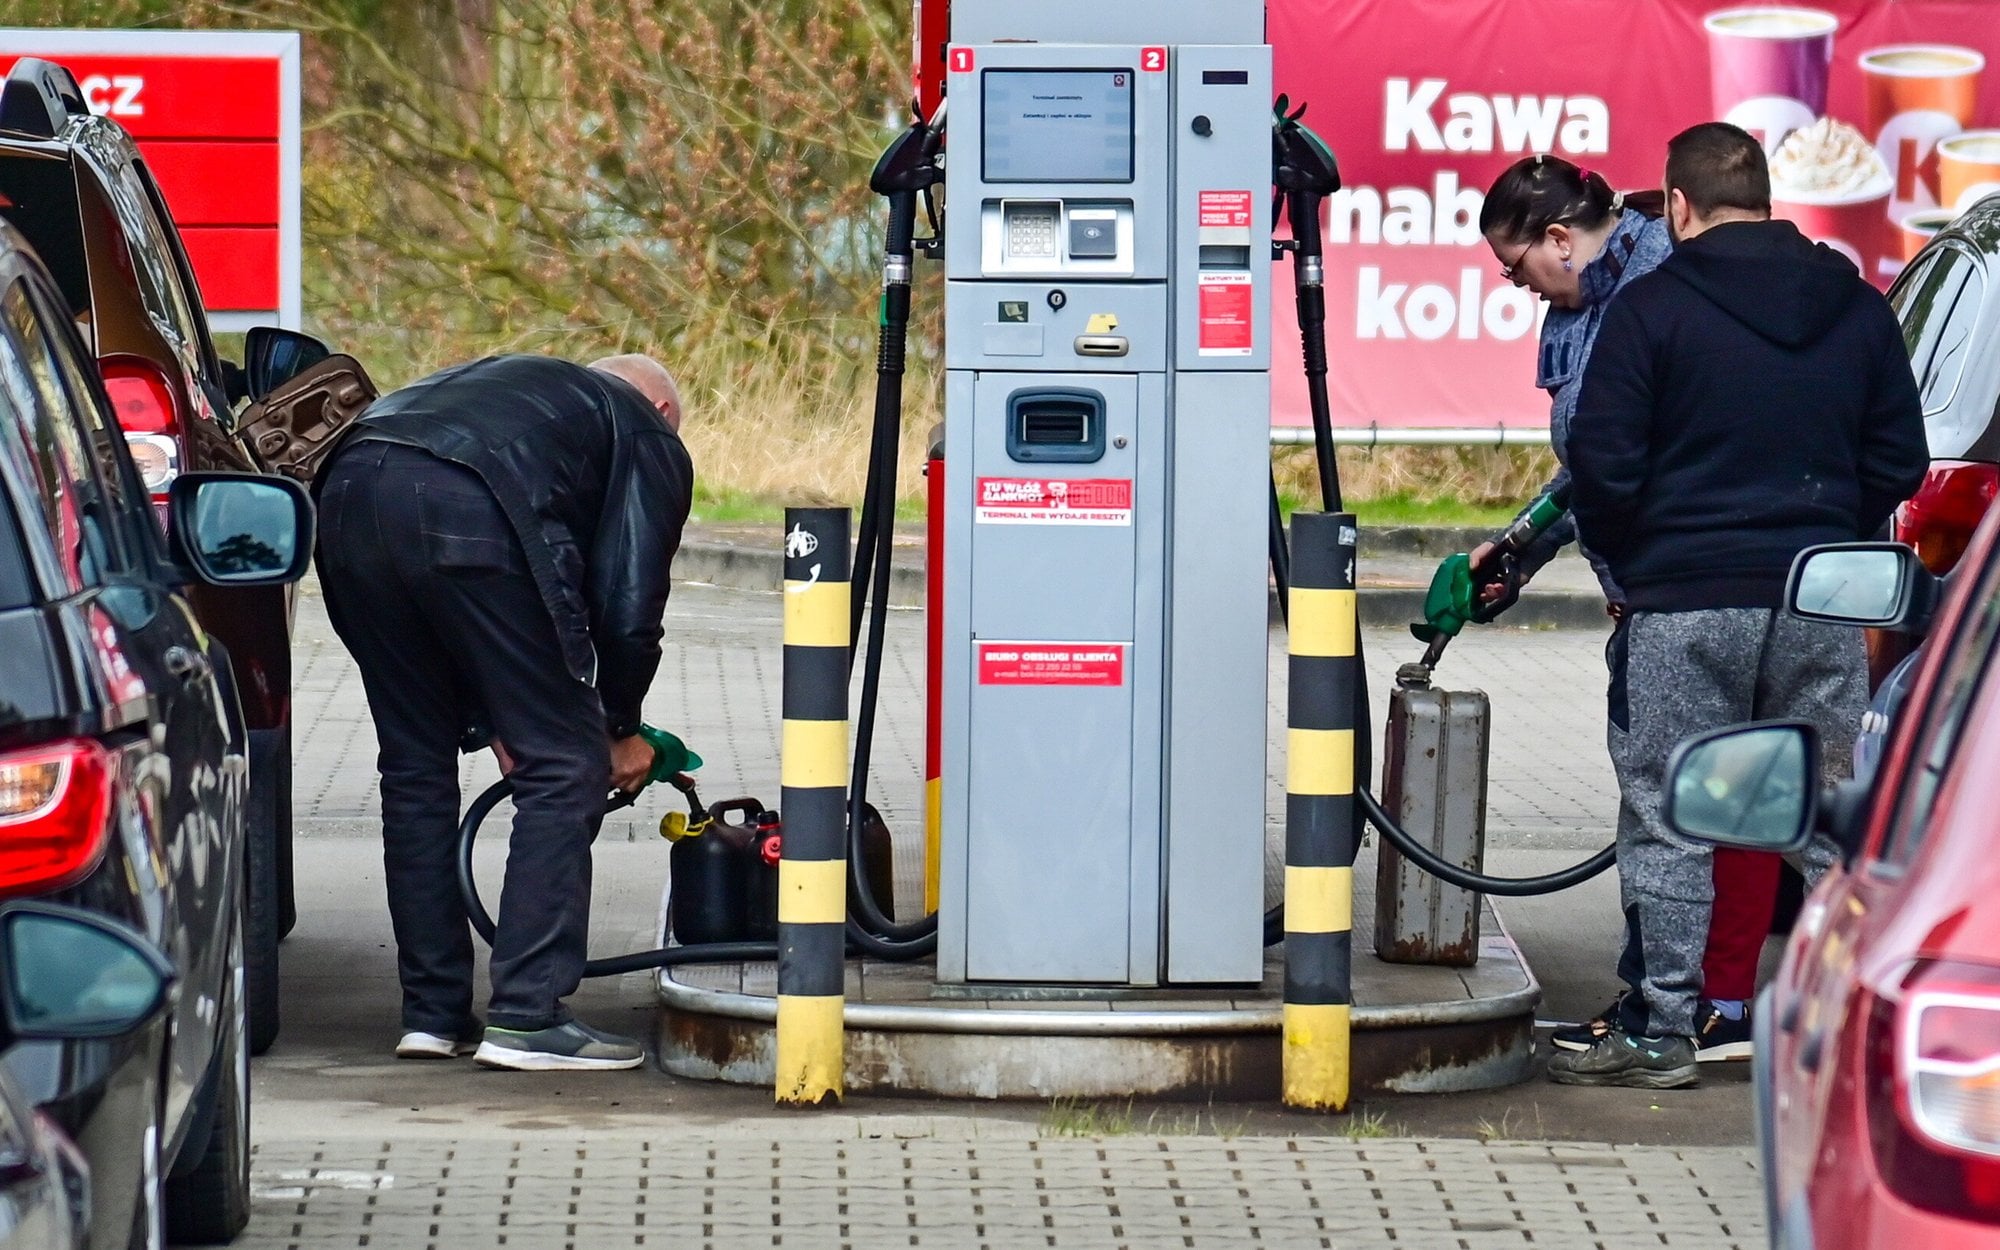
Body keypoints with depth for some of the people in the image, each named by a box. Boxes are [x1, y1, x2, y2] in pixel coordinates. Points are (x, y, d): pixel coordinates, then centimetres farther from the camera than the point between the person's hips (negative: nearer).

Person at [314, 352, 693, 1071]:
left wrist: (492, 725, 37)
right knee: (564, 769, 5)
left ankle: (432, 1014, 20)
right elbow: (628, 605, 13)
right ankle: (528, 1018, 0)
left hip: (349, 492, 7)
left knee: (417, 767, 19)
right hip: (471, 519, -6)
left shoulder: (515, 385, 42)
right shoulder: (651, 441, 24)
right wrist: (623, 728, 28)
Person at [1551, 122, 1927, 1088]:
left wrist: (1628, 561, 8)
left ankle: (1660, 1032, 2)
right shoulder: (1857, 309, 8)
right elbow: (1899, 459, 10)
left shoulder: (1652, 308, -6)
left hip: (1684, 606, -4)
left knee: (1670, 824, 2)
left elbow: (1603, 464, -8)